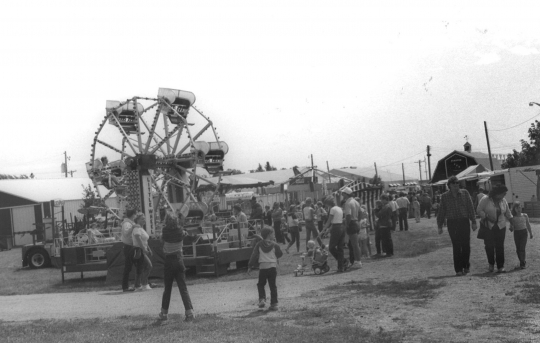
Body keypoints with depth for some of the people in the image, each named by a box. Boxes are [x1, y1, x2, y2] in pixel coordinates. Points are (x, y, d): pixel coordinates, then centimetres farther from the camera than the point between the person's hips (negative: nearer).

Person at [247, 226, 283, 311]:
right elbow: (280, 254, 8)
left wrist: (250, 266, 5)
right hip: (272, 267, 0)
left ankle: (262, 299, -4)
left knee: (261, 284, 16)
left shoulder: (259, 245, 0)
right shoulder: (274, 245, -2)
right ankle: (274, 304, 3)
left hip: (262, 267, 0)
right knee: (273, 286, 5)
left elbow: (254, 256, 0)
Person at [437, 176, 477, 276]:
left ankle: (465, 266, 21)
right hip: (452, 223, -1)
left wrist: (473, 222, 0)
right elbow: (441, 212, 8)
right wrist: (440, 226, 7)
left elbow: (470, 208, 5)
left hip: (464, 222, 1)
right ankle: (458, 269, 1)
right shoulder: (444, 196, 4)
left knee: (466, 245, 2)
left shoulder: (464, 193, 5)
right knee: (456, 246, -3)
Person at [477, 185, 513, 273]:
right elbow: (479, 210, -8)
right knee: (489, 245, -3)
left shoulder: (503, 201, 7)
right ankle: (491, 263, 19)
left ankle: (500, 266, -2)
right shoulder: (485, 200, -8)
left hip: (500, 226, 3)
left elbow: (508, 213, 16)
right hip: (488, 226, -3)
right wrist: (487, 217, -17)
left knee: (500, 246, -4)